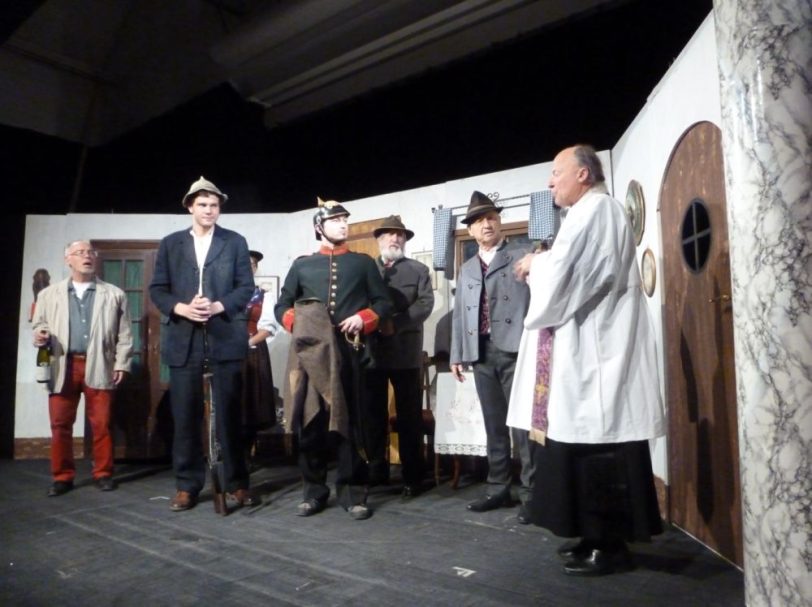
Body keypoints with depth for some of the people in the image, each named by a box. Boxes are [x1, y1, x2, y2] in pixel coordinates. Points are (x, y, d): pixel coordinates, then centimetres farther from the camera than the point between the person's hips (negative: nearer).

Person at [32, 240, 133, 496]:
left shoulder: (115, 294, 8)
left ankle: (103, 473, 14)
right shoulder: (48, 294, 13)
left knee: (101, 425, 3)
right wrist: (41, 335, -9)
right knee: (60, 425, 5)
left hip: (98, 367, -1)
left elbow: (124, 334, 5)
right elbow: (39, 324, 14)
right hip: (62, 367, 2)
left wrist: (121, 364, -2)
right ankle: (63, 476, 17)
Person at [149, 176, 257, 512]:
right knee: (185, 416, 5)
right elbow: (157, 289, 7)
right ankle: (187, 486, 17)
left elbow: (246, 287, 2)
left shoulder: (235, 242, 8)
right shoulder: (171, 243, 12)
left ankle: (236, 484, 13)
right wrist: (182, 309, -11)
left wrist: (217, 307, -14)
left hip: (225, 336, -1)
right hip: (183, 337, 2)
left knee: (229, 414, 3)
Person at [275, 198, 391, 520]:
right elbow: (282, 306, 13)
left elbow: (383, 302, 8)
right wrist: (297, 324, -7)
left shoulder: (364, 263, 11)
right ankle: (314, 490, 18)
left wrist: (362, 319, -10)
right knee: (309, 421, 4)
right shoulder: (302, 265, 12)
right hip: (310, 351, 1)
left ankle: (350, 491, 14)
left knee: (349, 420, 3)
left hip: (349, 351, -1)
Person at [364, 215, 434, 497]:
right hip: (371, 350, 2)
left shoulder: (419, 270, 10)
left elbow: (425, 304, -4)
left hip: (405, 352, -2)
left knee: (409, 416, 2)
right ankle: (376, 471, 21)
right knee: (373, 414, 8)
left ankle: (412, 476, 11)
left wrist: (395, 324, -15)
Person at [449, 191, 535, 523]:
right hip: (482, 353, 5)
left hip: (516, 349, -5)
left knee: (522, 422, -3)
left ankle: (530, 493, 5)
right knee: (494, 425, 11)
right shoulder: (467, 269, 20)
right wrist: (457, 354, 11)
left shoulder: (523, 256, 5)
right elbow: (459, 314, 17)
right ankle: (498, 489, 21)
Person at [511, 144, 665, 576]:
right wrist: (539, 268, 7)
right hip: (590, 350, 10)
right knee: (590, 443, 12)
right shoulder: (592, 213, 22)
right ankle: (600, 536, 21)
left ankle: (609, 545, 6)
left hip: (596, 352, -10)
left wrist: (534, 265, 0)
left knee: (598, 446, -4)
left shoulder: (594, 209, -9)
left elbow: (566, 273, -18)